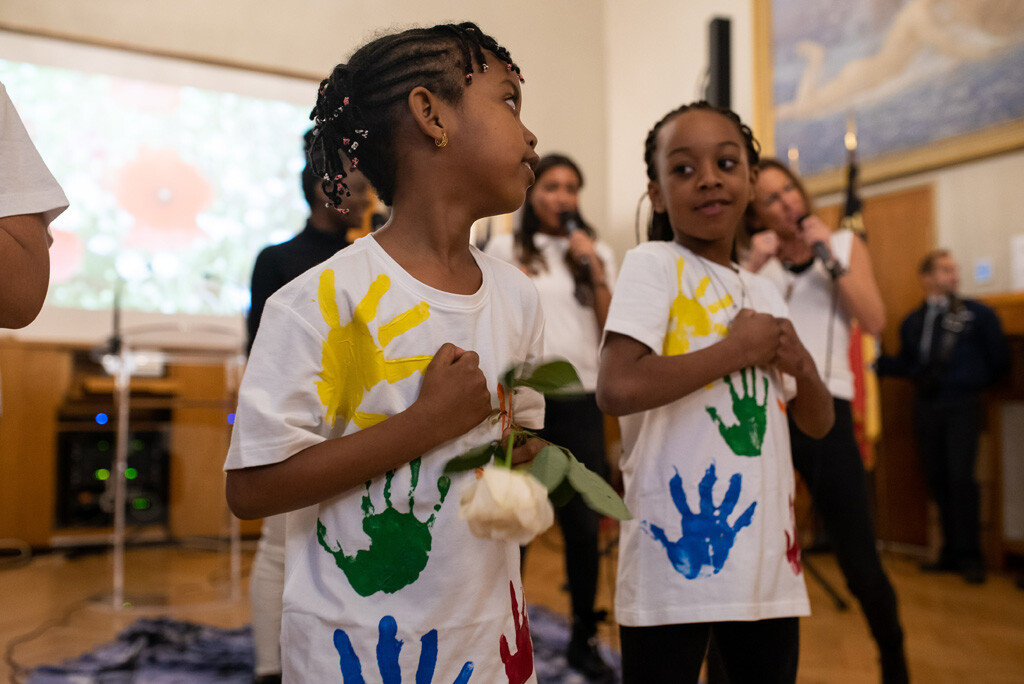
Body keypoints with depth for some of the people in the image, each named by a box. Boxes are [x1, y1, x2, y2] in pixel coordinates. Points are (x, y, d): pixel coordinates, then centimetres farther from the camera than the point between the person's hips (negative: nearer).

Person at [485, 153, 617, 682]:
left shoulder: (597, 252, 11)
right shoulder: (505, 249, 4)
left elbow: (612, 332, 4)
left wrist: (596, 270, -4)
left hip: (579, 400, 2)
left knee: (583, 524, 2)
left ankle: (584, 638, 18)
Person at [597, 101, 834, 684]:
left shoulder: (765, 292, 13)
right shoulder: (653, 265, -8)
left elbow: (818, 422, 19)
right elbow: (616, 389, -24)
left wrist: (799, 364, -3)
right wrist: (738, 349, -14)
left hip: (769, 559, 7)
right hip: (677, 552, -6)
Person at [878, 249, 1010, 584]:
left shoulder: (978, 314, 0)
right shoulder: (912, 322, 10)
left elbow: (999, 361, 4)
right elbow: (906, 364, 14)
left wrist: (973, 383, 2)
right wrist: (875, 361, 3)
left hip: (962, 406, -3)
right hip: (926, 407, 4)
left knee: (960, 478, -10)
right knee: (937, 479, 7)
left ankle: (968, 555, 3)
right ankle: (951, 551, 20)